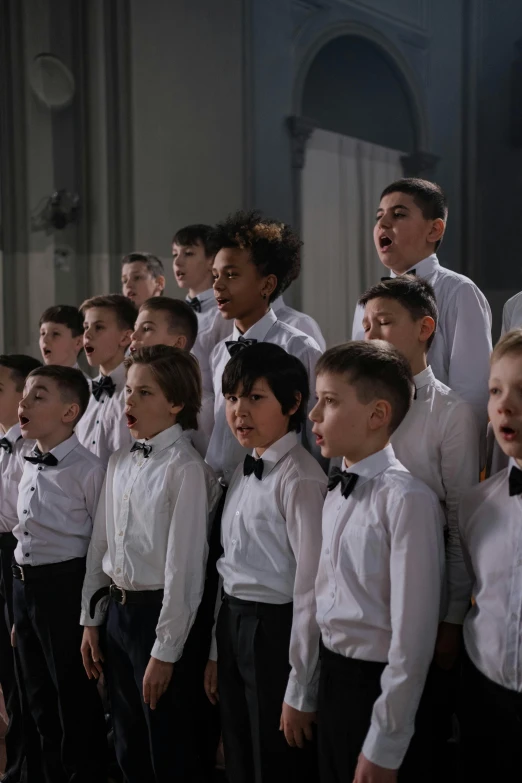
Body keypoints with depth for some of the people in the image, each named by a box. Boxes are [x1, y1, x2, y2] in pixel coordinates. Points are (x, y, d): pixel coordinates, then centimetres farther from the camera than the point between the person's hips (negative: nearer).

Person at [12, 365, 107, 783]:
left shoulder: (88, 469, -16)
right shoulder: (29, 467, 9)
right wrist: (21, 608, 19)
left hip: (65, 586, -8)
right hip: (24, 586, 8)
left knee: (77, 701, 5)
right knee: (41, 700, 19)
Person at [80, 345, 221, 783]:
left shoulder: (186, 470, -17)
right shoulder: (120, 463, 6)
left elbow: (184, 567, -18)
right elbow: (101, 546, 11)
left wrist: (165, 652, -16)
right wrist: (91, 620, 12)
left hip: (159, 613, -7)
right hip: (118, 610, 7)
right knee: (129, 747, 20)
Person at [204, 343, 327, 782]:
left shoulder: (300, 480, -18)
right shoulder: (244, 473, 8)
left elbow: (312, 588, -19)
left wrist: (300, 692, -17)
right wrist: (217, 651, 13)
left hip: (278, 631, -8)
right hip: (234, 628, 8)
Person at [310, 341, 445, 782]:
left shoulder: (406, 498, -20)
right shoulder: (336, 493, 6)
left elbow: (413, 634, -21)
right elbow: (326, 593, 8)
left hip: (380, 684, -7)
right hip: (333, 677, 7)